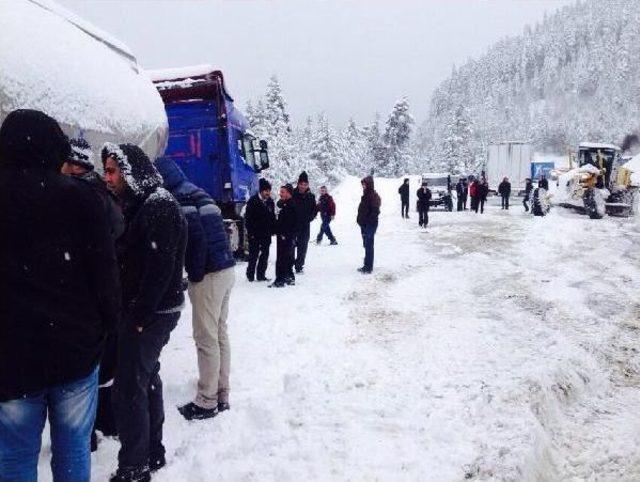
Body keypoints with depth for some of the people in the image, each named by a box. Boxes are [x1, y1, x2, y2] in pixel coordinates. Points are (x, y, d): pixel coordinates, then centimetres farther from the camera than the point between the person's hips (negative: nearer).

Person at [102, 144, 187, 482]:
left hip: (152, 312, -10)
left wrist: (139, 316, -20)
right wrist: (130, 313, 10)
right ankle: (152, 453, 33)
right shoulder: (137, 203, 13)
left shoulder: (159, 205, -16)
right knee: (146, 379, 17)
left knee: (129, 387, -4)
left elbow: (160, 268, -22)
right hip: (138, 310, 10)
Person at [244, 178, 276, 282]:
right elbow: (248, 218, -10)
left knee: (265, 255, 9)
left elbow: (273, 217, 15)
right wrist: (251, 232, -14)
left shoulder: (270, 201, 7)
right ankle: (250, 275, 15)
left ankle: (261, 275, 19)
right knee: (253, 255, 3)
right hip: (255, 234, -5)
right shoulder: (253, 201, -10)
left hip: (267, 234, 5)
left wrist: (272, 230, 7)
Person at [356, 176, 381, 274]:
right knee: (366, 245, 15)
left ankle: (368, 267, 2)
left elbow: (375, 211, -20)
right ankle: (367, 265, 24)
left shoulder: (373, 195, -15)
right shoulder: (365, 195, 13)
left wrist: (369, 221, -21)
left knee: (368, 245, -4)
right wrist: (360, 220, 13)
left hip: (370, 224, -9)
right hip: (364, 224, 9)